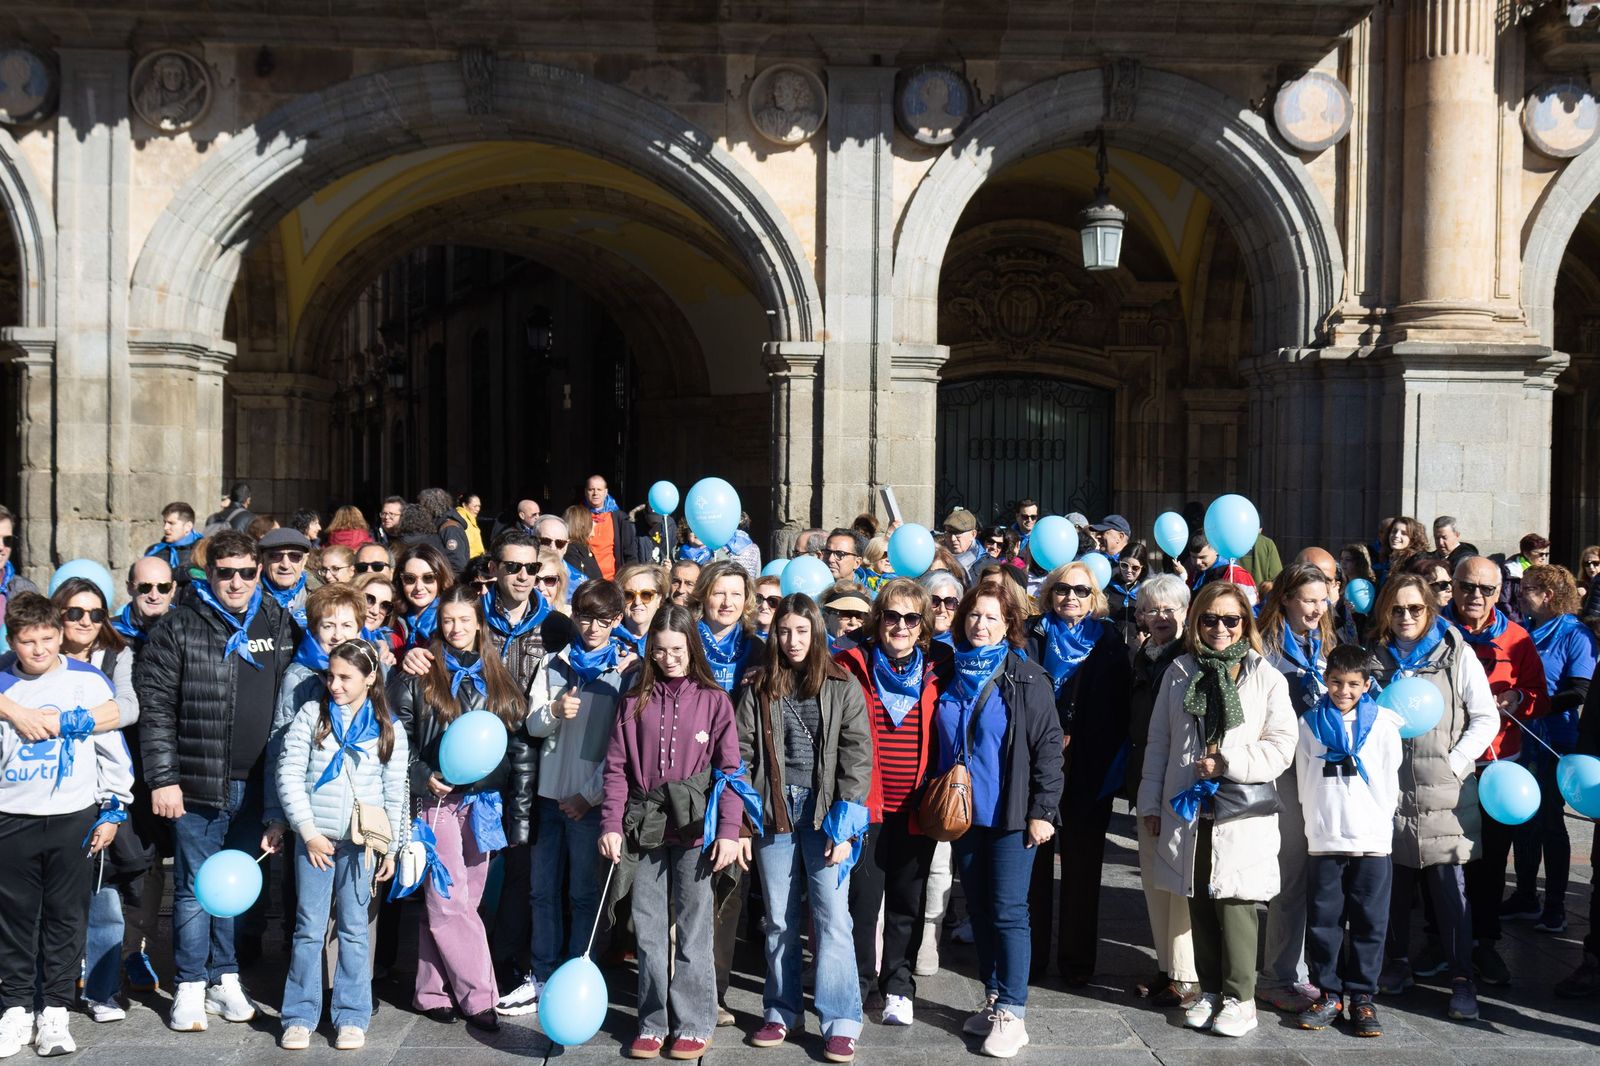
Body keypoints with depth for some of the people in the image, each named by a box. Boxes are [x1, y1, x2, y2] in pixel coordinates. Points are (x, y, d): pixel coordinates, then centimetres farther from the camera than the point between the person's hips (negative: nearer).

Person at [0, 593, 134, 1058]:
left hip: (74, 819, -1)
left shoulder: (89, 682, -4)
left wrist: (113, 810, 1)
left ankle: (55, 1012, 16)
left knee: (65, 919, 6)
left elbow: (114, 749, 1)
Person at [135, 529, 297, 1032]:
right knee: (195, 887, 4)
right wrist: (163, 778, -11)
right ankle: (191, 986, 17)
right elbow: (155, 708, -6)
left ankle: (225, 977, 27)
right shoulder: (179, 628, -4)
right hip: (199, 783, -3)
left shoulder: (281, 623, 7)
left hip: (256, 784, 3)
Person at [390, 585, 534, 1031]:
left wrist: (519, 813, 7)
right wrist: (423, 776, -12)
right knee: (450, 903, -7)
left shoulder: (498, 679, 12)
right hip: (437, 799, -3)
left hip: (482, 804, 3)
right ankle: (479, 996, -2)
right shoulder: (419, 675, 4)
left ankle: (433, 991, 15)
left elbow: (521, 747, 12)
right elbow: (399, 737, 4)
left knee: (454, 904, 5)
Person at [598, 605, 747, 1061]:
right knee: (649, 931, 8)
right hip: (645, 830, 3)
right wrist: (611, 825, -6)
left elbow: (730, 770, -3)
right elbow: (617, 767, 5)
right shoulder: (636, 702, 8)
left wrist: (729, 831, -11)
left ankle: (694, 1024, 13)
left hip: (695, 830, -3)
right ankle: (653, 1022, 19)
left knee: (693, 932, 2)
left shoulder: (713, 700, 0)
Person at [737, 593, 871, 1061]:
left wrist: (844, 824, -11)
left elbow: (858, 756, -4)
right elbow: (740, 753, 5)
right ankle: (781, 1011, 22)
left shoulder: (843, 688, 1)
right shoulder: (758, 690, 8)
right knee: (780, 920, 10)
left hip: (824, 812, -2)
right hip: (773, 811, 2)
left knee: (832, 917, -5)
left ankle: (841, 1023, 1)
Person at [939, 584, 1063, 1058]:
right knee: (980, 909, 12)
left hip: (1011, 815, -5)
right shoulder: (950, 675, 7)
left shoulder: (1026, 679, -7)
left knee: (1008, 911, -3)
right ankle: (993, 999, 23)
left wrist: (1042, 811, -12)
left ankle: (1011, 1013, 4)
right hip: (963, 812, 5)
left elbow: (1048, 747, -8)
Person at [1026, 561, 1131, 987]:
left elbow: (1117, 708, 2)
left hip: (1088, 771, 0)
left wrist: (1073, 738, -8)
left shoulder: (1108, 641, 6)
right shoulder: (1034, 637, 6)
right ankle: (1030, 953, 14)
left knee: (1082, 865, 6)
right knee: (1035, 860, 4)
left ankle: (1077, 958, 15)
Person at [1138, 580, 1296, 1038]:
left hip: (1242, 814, -3)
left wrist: (1227, 764, -13)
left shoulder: (1266, 678, 0)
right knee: (1200, 904, 10)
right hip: (1189, 809, 3)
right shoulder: (1180, 672, 8)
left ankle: (1240, 997, 10)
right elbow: (1159, 741, 10)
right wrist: (1151, 802, 8)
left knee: (1235, 904, -4)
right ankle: (1210, 991, 23)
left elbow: (1280, 746, -3)